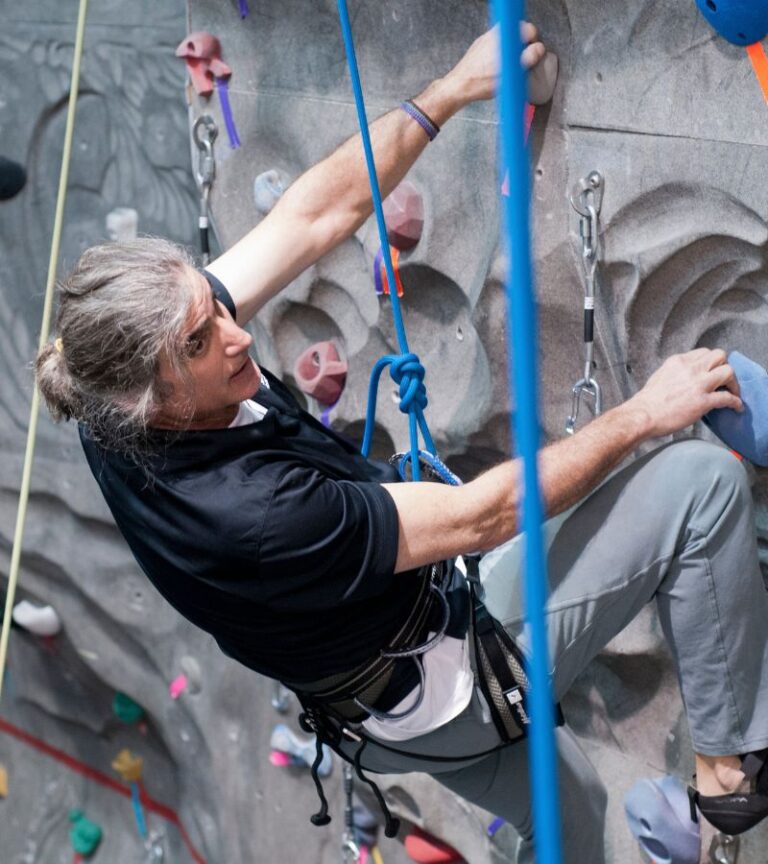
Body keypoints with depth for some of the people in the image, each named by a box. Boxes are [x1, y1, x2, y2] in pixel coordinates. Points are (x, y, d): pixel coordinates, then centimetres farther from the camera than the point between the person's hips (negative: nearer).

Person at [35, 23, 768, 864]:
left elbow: (316, 216, -10)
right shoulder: (241, 514, -40)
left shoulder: (118, 410, -15)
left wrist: (452, 90, -10)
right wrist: (642, 413, -17)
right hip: (449, 676, -8)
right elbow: (482, 515, -29)